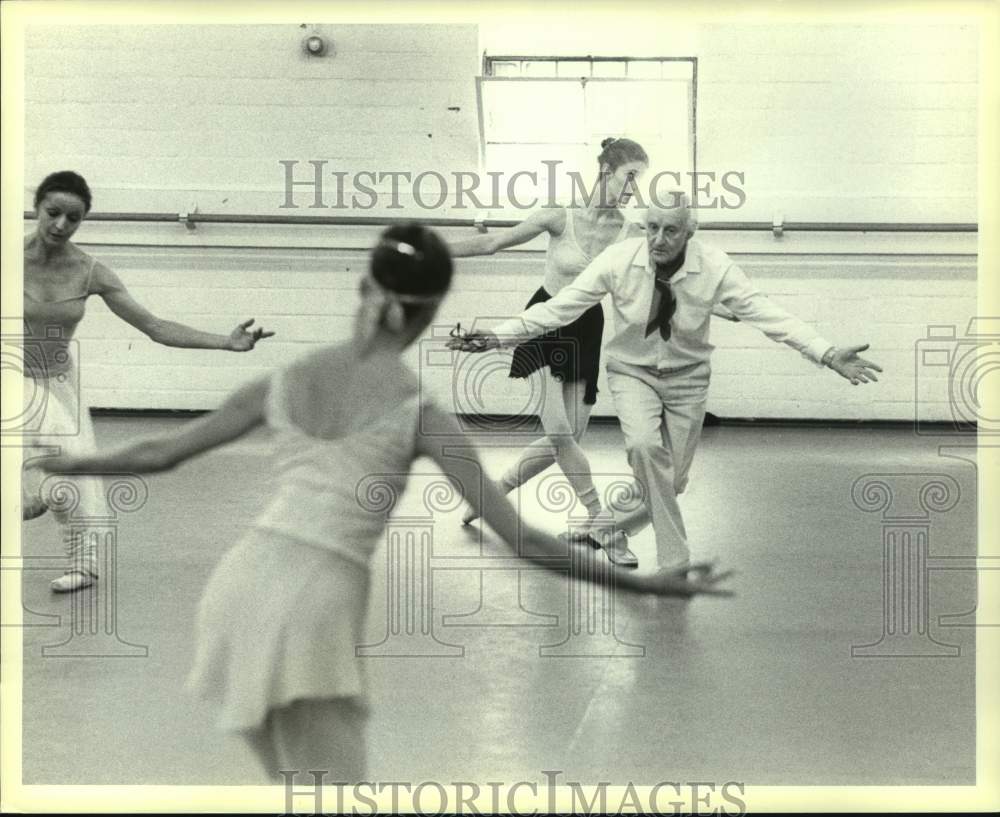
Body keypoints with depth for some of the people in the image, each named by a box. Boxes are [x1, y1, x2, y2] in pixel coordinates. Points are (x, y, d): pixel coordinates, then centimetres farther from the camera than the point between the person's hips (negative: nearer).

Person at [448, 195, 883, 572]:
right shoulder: (619, 260, -20)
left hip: (686, 378, 2)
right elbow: (561, 306, -18)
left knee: (671, 480, 5)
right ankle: (674, 559, -16)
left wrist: (828, 355, -33)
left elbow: (767, 314, -23)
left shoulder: (714, 267, -20)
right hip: (633, 373, -1)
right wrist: (499, 336, -27)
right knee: (644, 446, -29)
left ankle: (614, 523, 38)